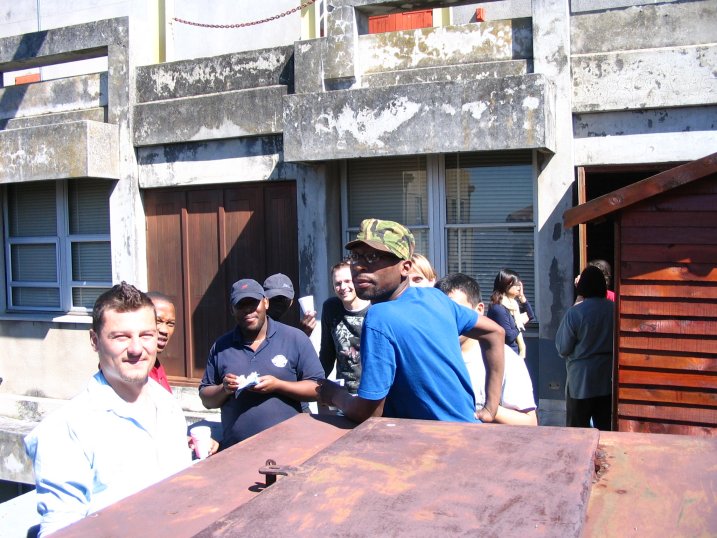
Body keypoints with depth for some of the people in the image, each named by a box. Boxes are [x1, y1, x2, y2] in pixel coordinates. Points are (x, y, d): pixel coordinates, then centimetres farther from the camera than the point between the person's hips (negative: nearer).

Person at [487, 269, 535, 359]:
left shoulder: (512, 303, 7)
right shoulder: (499, 309, -20)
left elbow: (530, 315, 19)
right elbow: (509, 336, -20)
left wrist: (522, 297, 7)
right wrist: (521, 322, -5)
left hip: (516, 353, 9)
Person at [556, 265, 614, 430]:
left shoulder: (574, 313, -15)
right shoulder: (615, 309, -4)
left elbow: (562, 348, -8)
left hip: (581, 381, -4)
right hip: (609, 380, 4)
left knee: (577, 430, 8)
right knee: (606, 428, 12)